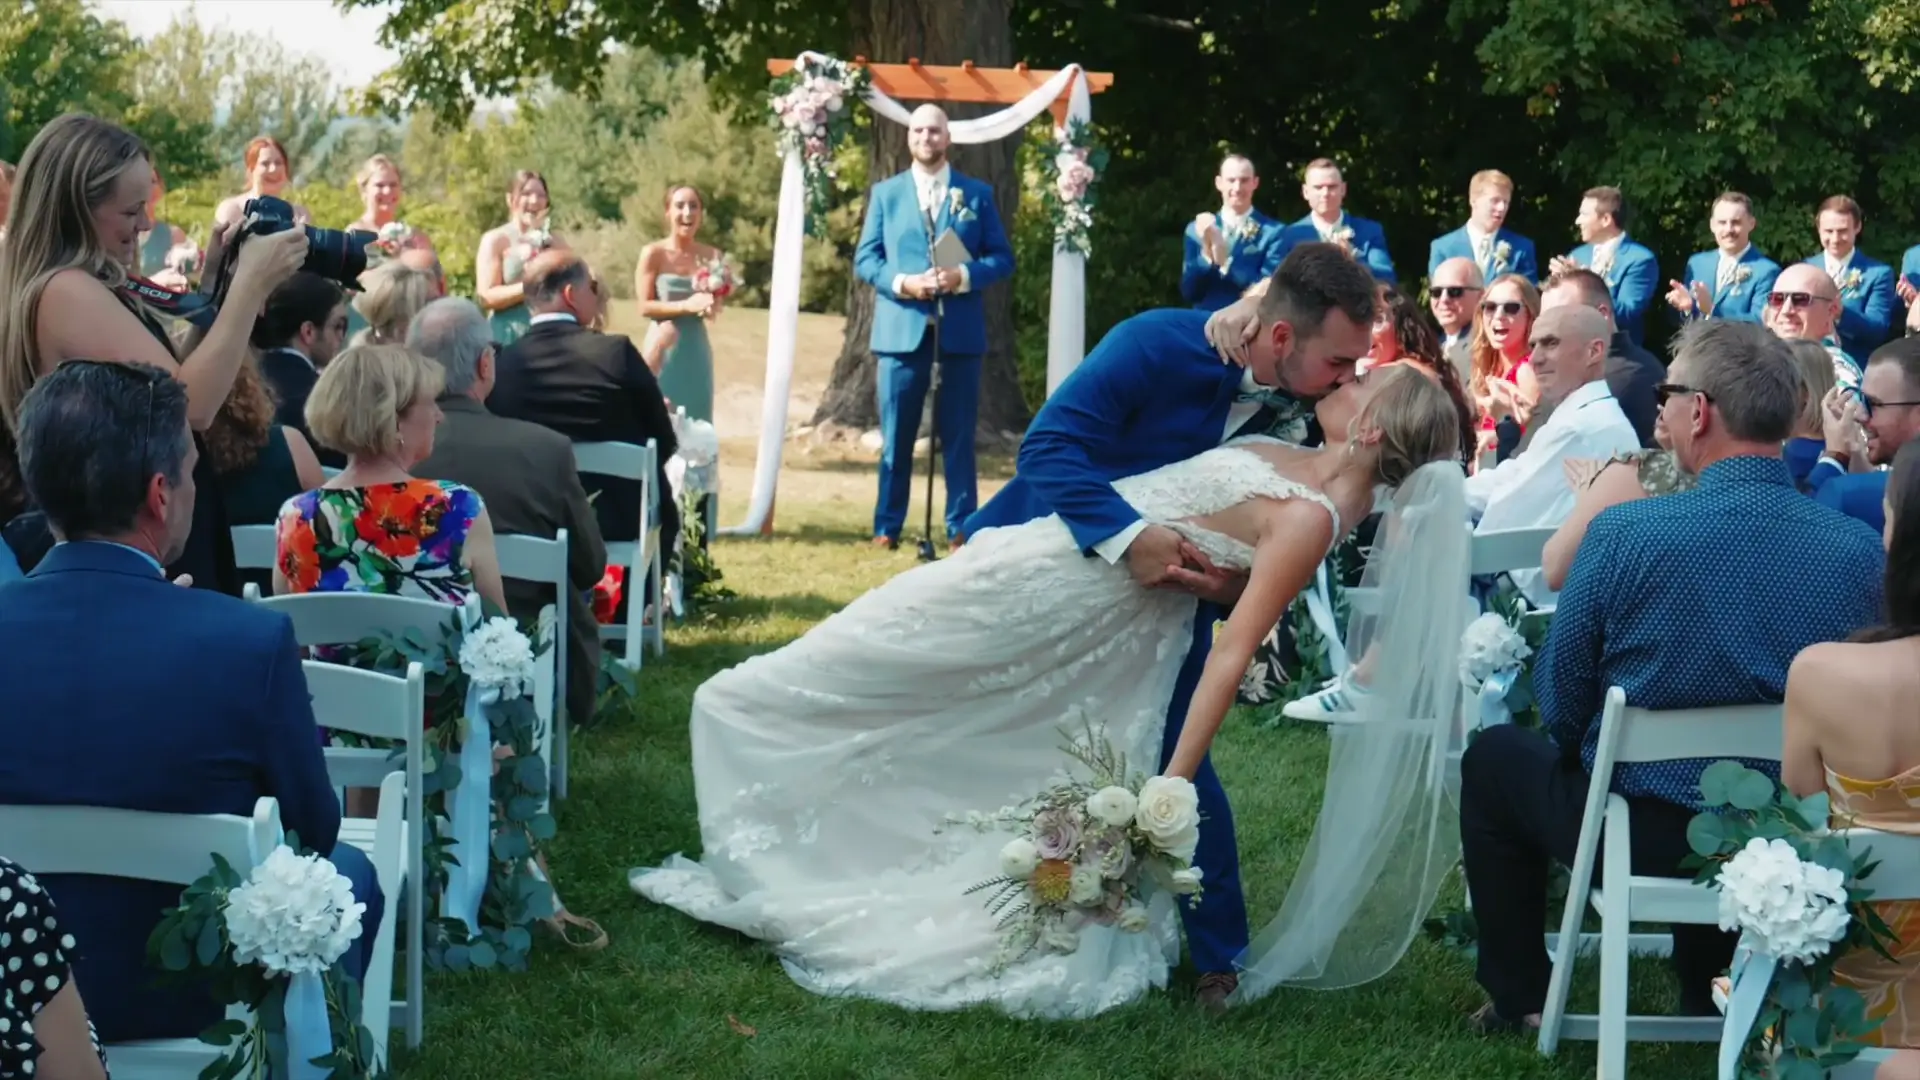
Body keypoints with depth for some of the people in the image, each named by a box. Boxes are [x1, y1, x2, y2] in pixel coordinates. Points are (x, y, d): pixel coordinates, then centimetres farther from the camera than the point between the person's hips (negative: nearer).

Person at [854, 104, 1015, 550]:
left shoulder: (977, 194, 8)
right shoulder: (885, 193, 9)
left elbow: (1002, 258, 5)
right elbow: (864, 259, 6)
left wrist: (964, 276, -13)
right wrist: (901, 282, -12)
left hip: (960, 330, 0)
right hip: (902, 327, 0)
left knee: (958, 435, 3)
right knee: (896, 435, 3)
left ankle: (961, 528, 8)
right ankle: (887, 527, 10)